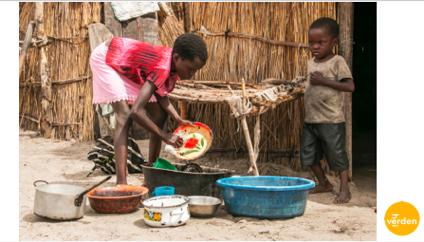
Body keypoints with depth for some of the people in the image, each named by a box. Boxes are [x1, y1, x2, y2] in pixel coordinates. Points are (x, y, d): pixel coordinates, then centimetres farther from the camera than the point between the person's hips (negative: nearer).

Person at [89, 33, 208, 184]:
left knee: (159, 115, 5)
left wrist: (179, 120, -14)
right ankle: (121, 183, -31)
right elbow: (136, 111, -43)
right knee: (124, 116, -25)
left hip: (128, 69, 9)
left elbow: (161, 95, 0)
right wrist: (165, 136, -33)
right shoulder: (163, 68, -39)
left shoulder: (175, 63, -14)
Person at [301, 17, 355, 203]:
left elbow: (350, 86, -17)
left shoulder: (337, 62, -10)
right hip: (310, 119, 7)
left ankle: (344, 189, 14)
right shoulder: (311, 63, 11)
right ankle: (324, 183, 30)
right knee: (308, 155, 13)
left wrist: (325, 81, -20)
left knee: (337, 154, 1)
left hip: (331, 120, -7)